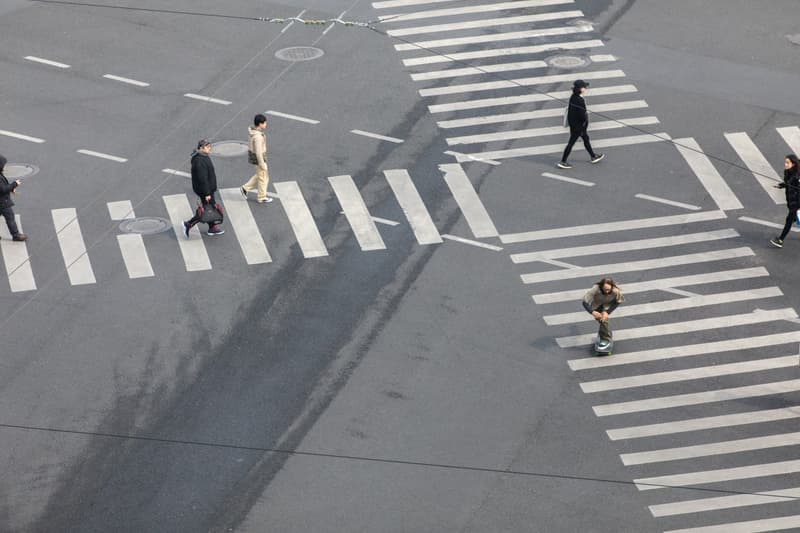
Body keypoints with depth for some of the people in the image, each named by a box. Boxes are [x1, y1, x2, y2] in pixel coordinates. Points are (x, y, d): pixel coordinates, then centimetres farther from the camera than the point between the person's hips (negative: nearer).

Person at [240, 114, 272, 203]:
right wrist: (262, 164, -17)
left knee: (260, 175, 26)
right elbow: (258, 152, -27)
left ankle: (245, 188, 30)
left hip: (253, 156, 9)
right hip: (258, 159, -9)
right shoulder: (258, 136, -33)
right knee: (263, 177, 12)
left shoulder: (251, 130, -4)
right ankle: (262, 197, 29)